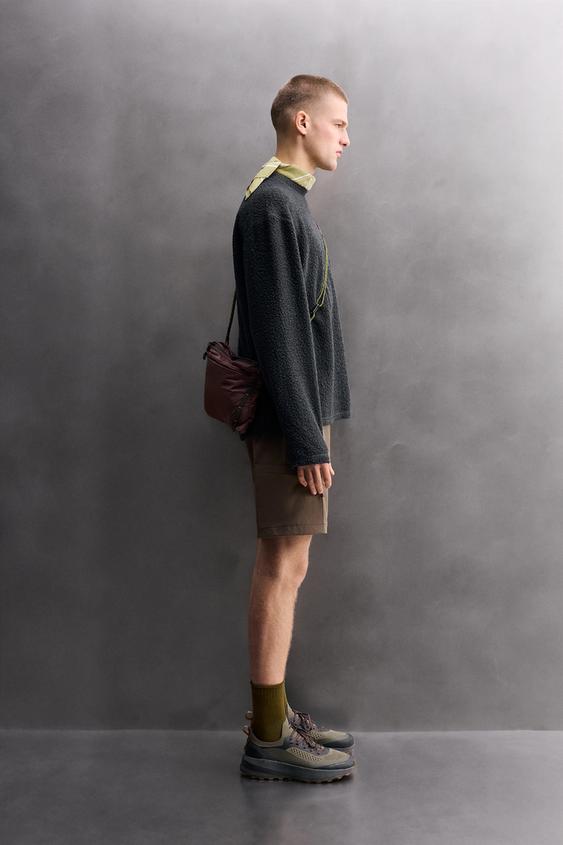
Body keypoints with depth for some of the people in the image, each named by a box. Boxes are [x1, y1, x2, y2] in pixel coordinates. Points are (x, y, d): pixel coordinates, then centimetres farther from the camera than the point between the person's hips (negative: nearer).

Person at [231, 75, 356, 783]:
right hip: (289, 417, -10)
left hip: (299, 411, 10)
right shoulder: (272, 206, -12)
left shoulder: (287, 202, 19)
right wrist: (308, 439, -19)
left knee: (283, 564, 12)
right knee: (284, 565, -4)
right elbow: (277, 334, -19)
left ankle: (273, 716, 22)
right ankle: (268, 738, 6)